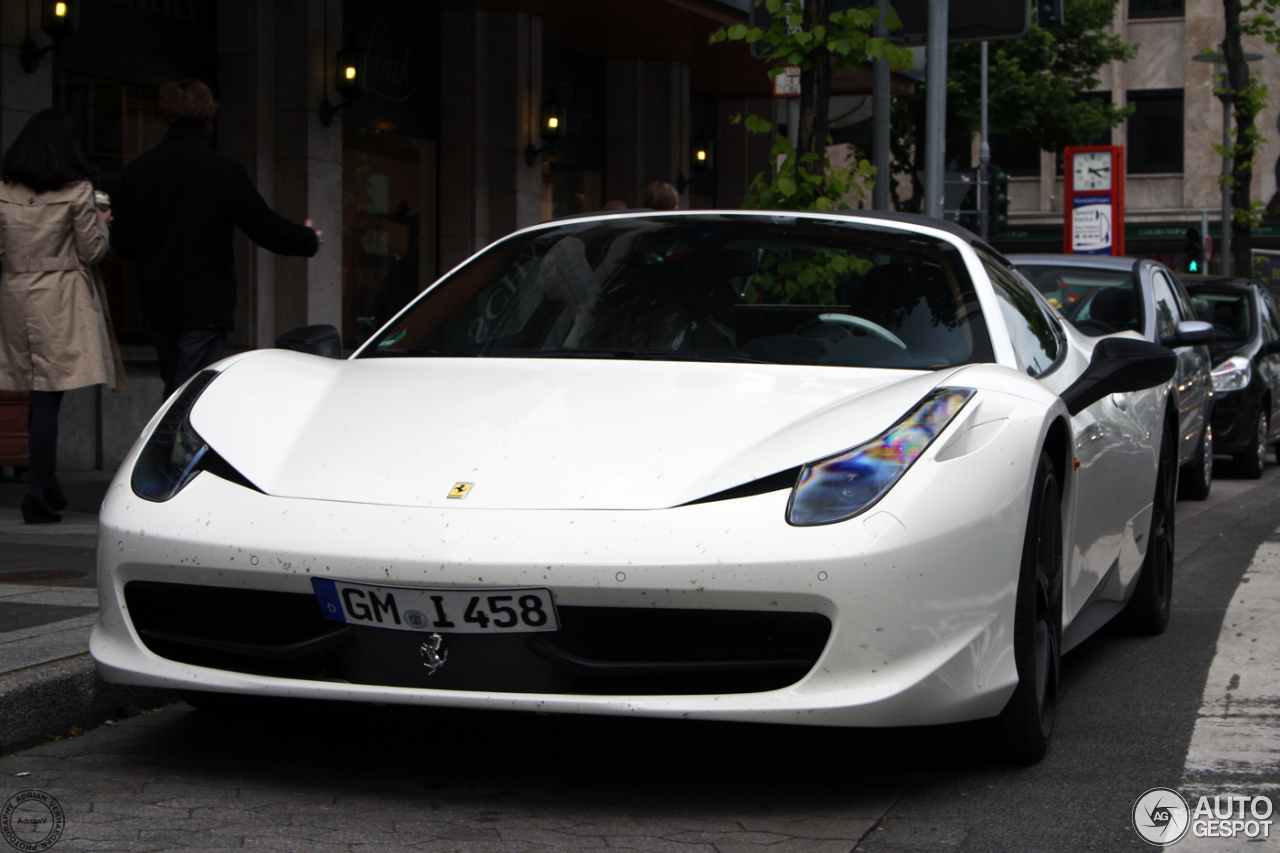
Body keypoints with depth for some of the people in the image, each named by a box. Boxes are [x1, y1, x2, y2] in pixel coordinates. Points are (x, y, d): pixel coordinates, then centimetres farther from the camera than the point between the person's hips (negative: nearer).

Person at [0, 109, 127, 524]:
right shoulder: (76, 191, -9)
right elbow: (92, 251, -4)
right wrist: (101, 223, 14)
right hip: (62, 298, -4)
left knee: (41, 396, 14)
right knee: (49, 395, -5)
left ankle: (47, 489, 22)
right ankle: (38, 494, -8)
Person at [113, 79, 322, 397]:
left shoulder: (138, 170, 2)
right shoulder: (224, 171, -12)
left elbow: (125, 242, 6)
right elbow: (265, 227, -6)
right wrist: (307, 239, 13)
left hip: (158, 304, 5)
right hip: (206, 306, -5)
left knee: (175, 392, 16)